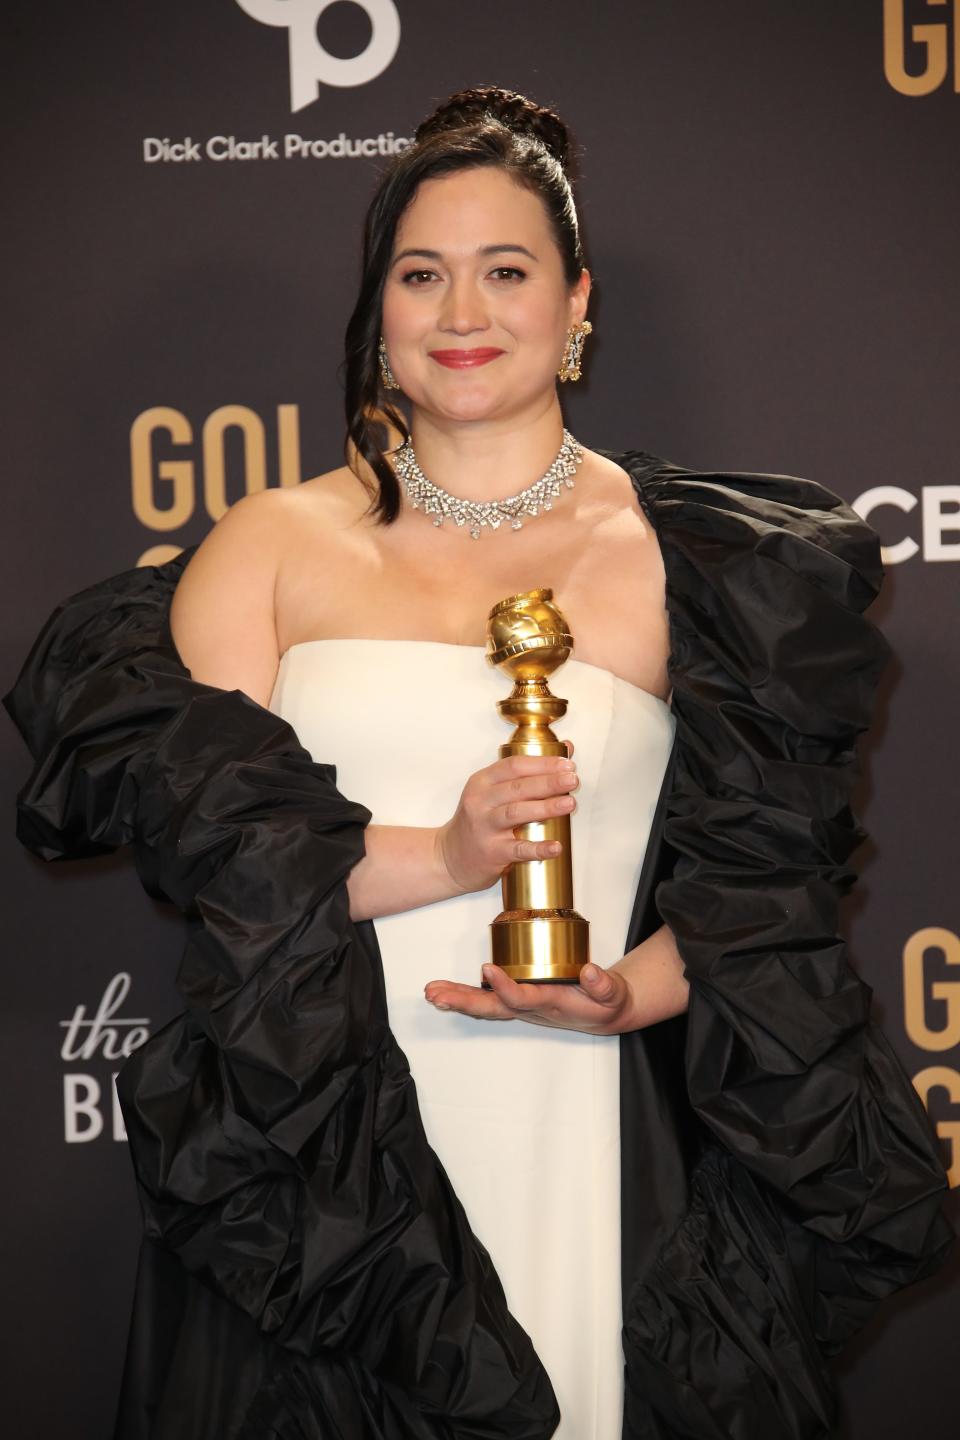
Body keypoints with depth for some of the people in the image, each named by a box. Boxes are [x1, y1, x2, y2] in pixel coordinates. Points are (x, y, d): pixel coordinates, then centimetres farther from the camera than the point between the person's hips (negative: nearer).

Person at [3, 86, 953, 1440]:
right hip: (315, 1146, 1)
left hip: (579, 1146, 0)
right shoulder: (276, 541, 7)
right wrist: (439, 860, -16)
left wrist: (627, 993, -14)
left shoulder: (687, 558, 5)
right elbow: (191, 808, -4)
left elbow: (766, 862, 3)